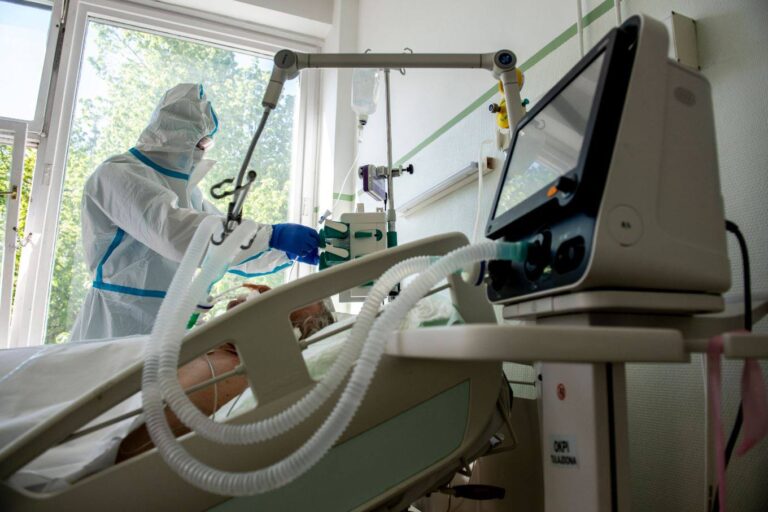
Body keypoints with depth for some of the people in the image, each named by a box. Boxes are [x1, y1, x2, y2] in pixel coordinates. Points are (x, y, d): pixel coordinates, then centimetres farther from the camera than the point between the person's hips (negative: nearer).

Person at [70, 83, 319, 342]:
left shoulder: (183, 189, 13)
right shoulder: (116, 174, -11)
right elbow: (173, 231, -29)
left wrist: (289, 251, -1)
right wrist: (272, 235, -31)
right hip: (120, 329, -6)